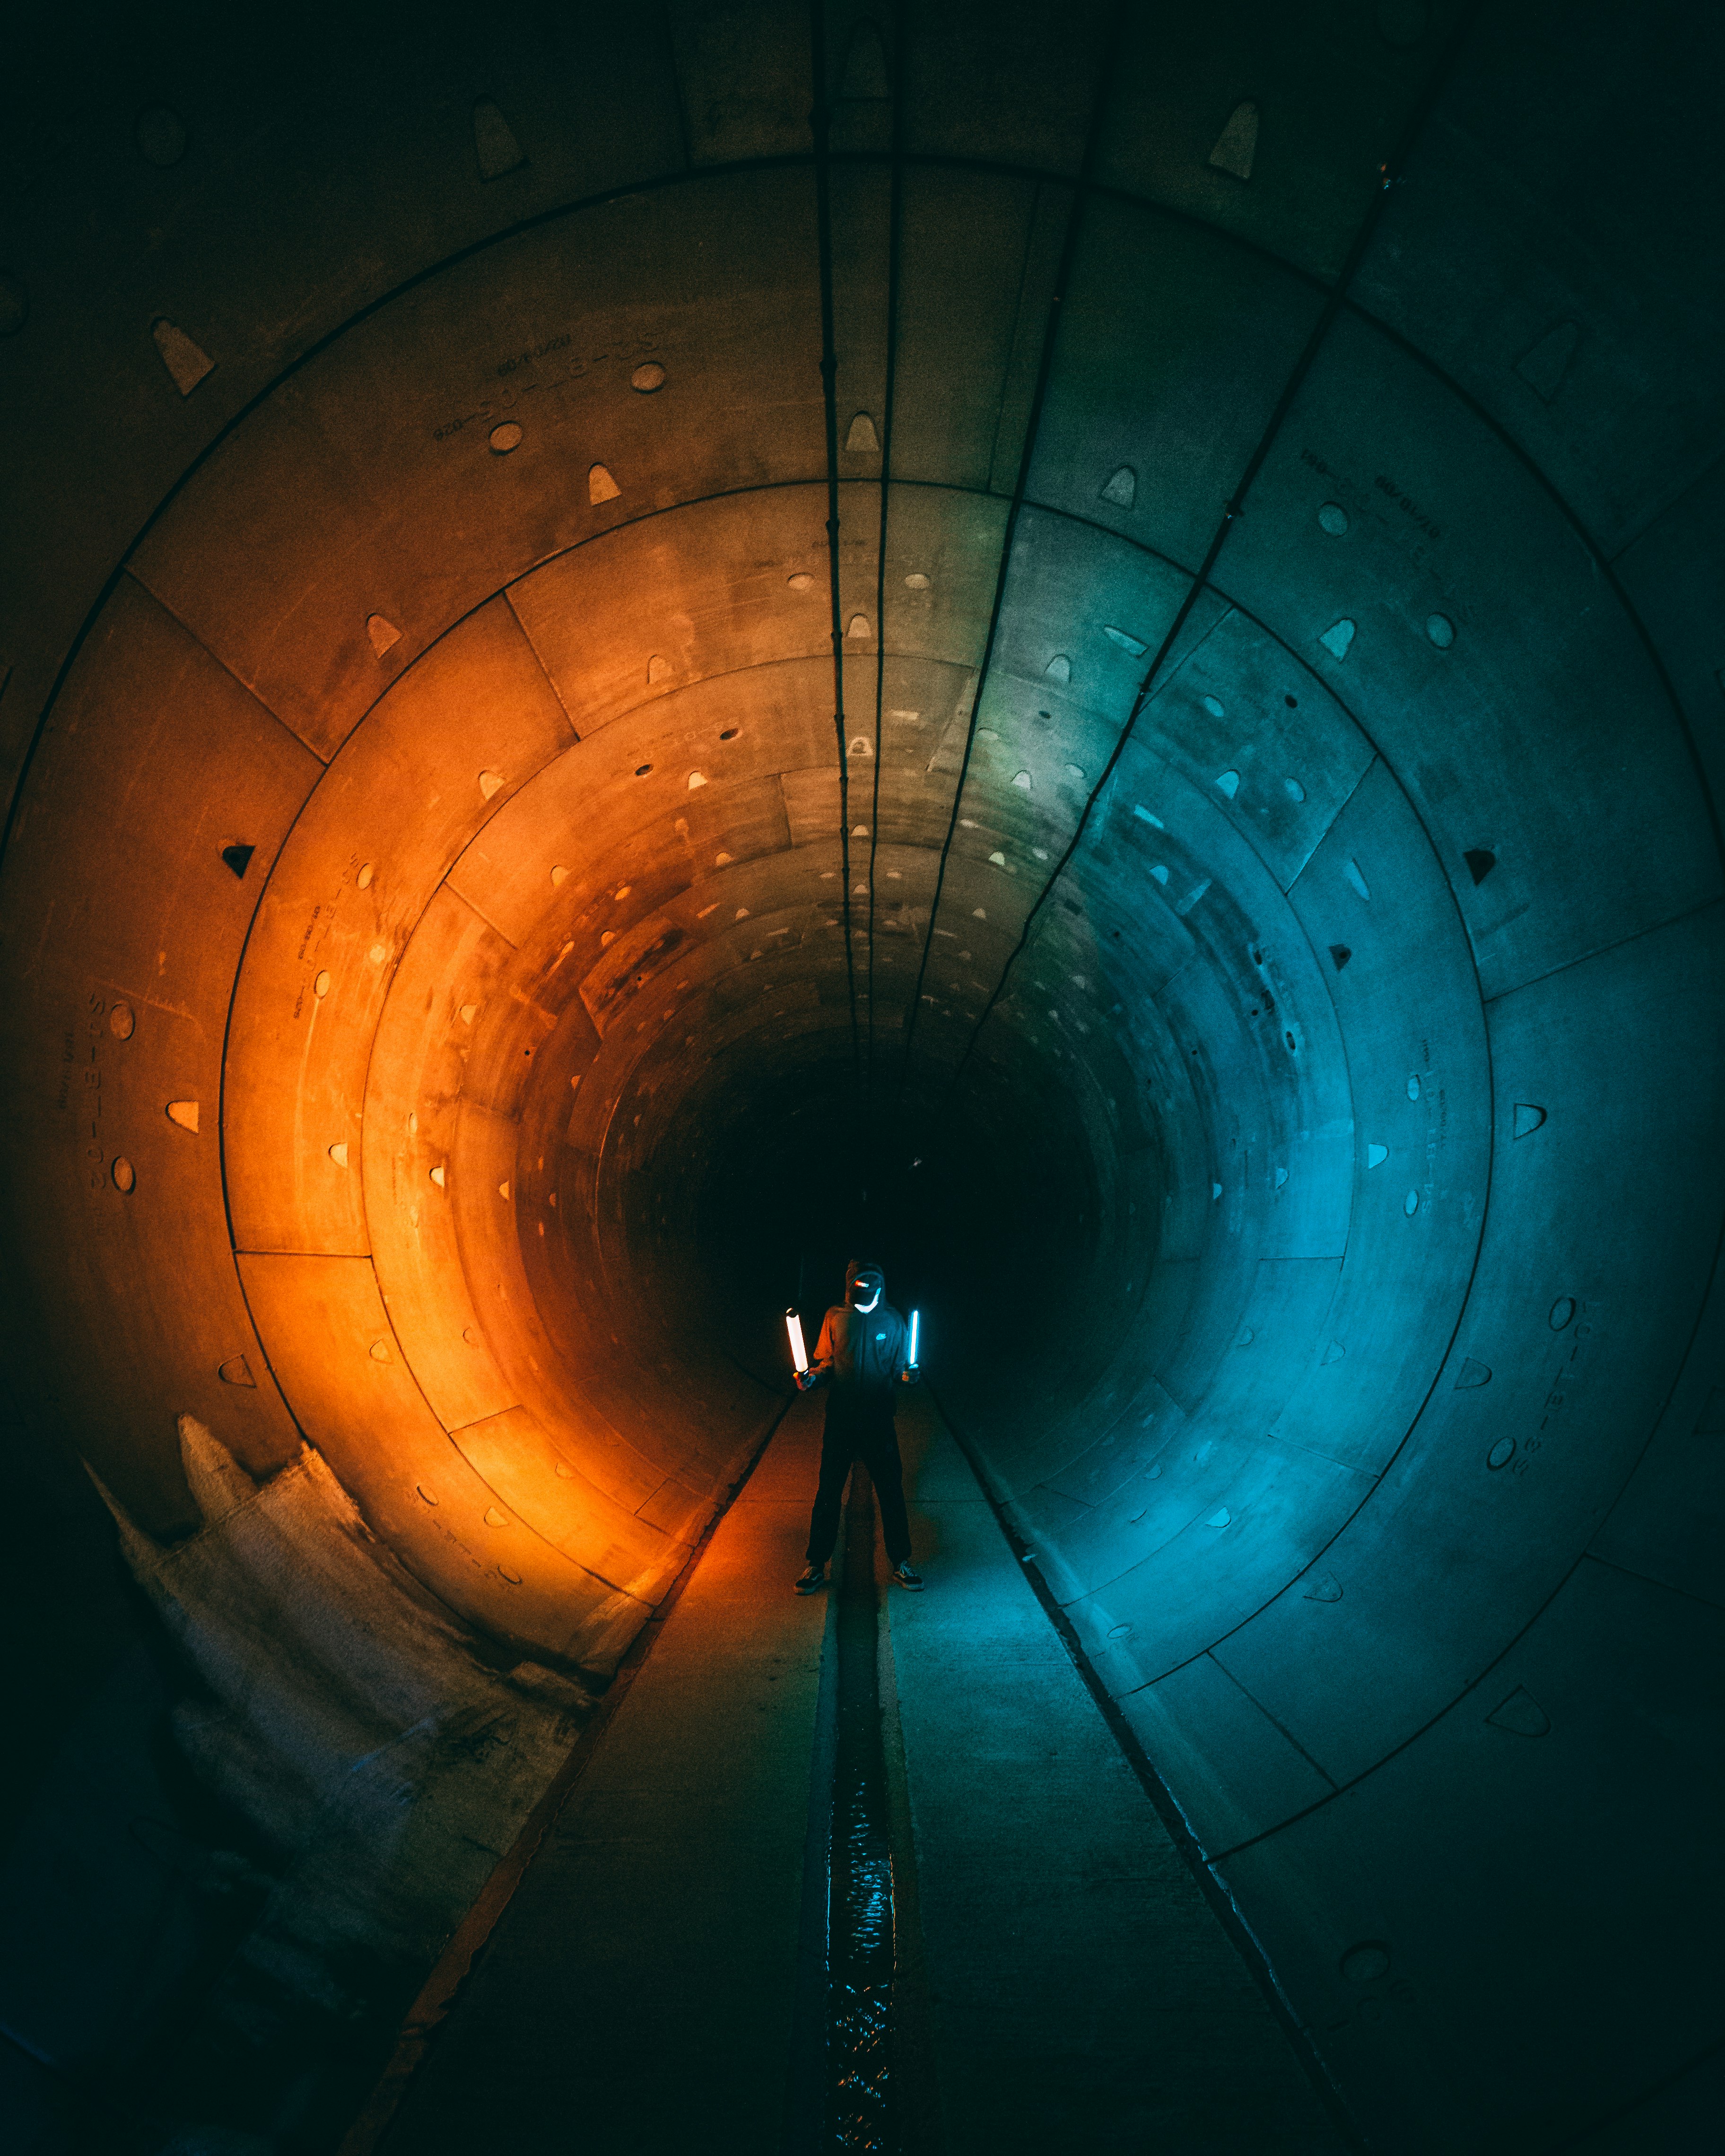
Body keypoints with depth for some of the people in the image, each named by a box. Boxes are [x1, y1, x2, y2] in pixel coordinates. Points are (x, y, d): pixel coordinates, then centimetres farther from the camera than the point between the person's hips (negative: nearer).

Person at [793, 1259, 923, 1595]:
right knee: (828, 1494, 5)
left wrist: (907, 1375, -16)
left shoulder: (892, 1320, 0)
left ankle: (900, 1563, 24)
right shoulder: (835, 1317, -1)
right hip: (840, 1419, 0)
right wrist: (812, 1377, -12)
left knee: (891, 1493, 7)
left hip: (879, 1421, 0)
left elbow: (899, 1367, 5)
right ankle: (816, 1567, 19)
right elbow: (827, 1363, 8)